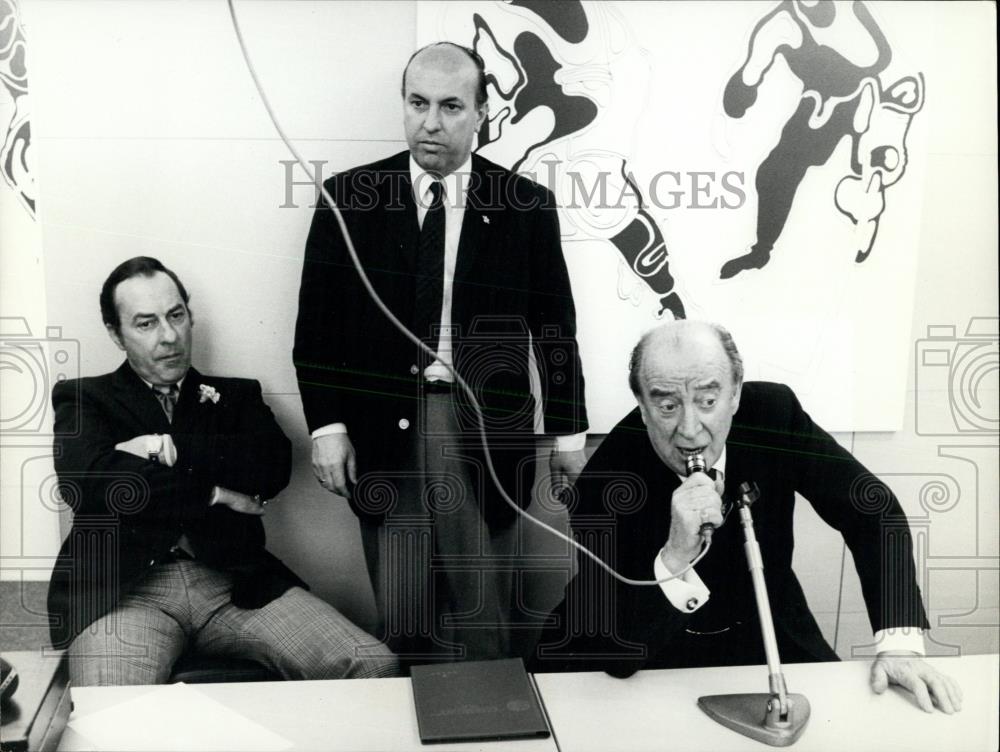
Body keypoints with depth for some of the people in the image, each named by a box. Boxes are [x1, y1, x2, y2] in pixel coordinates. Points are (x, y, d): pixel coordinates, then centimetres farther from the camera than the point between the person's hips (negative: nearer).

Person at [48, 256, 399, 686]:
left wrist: (174, 450, -8)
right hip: (123, 588, -2)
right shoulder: (84, 398, 13)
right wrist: (214, 493, -5)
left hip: (234, 581, 3)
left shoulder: (236, 394, 19)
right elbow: (85, 481, -8)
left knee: (374, 669, -16)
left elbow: (275, 466, 0)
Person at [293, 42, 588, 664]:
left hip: (486, 430, 0)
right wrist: (327, 425, -2)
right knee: (402, 622, 8)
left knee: (483, 623, 7)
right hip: (383, 431, 1)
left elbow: (555, 327, 6)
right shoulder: (348, 198, 3)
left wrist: (568, 430, 7)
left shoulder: (527, 205, 2)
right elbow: (318, 322, 4)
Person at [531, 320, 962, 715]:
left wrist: (899, 643, -18)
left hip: (771, 637, 3)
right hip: (656, 650, -3)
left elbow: (874, 508, -8)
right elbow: (619, 653, -26)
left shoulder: (773, 412, -18)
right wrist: (675, 556, -43)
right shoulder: (603, 484, -27)